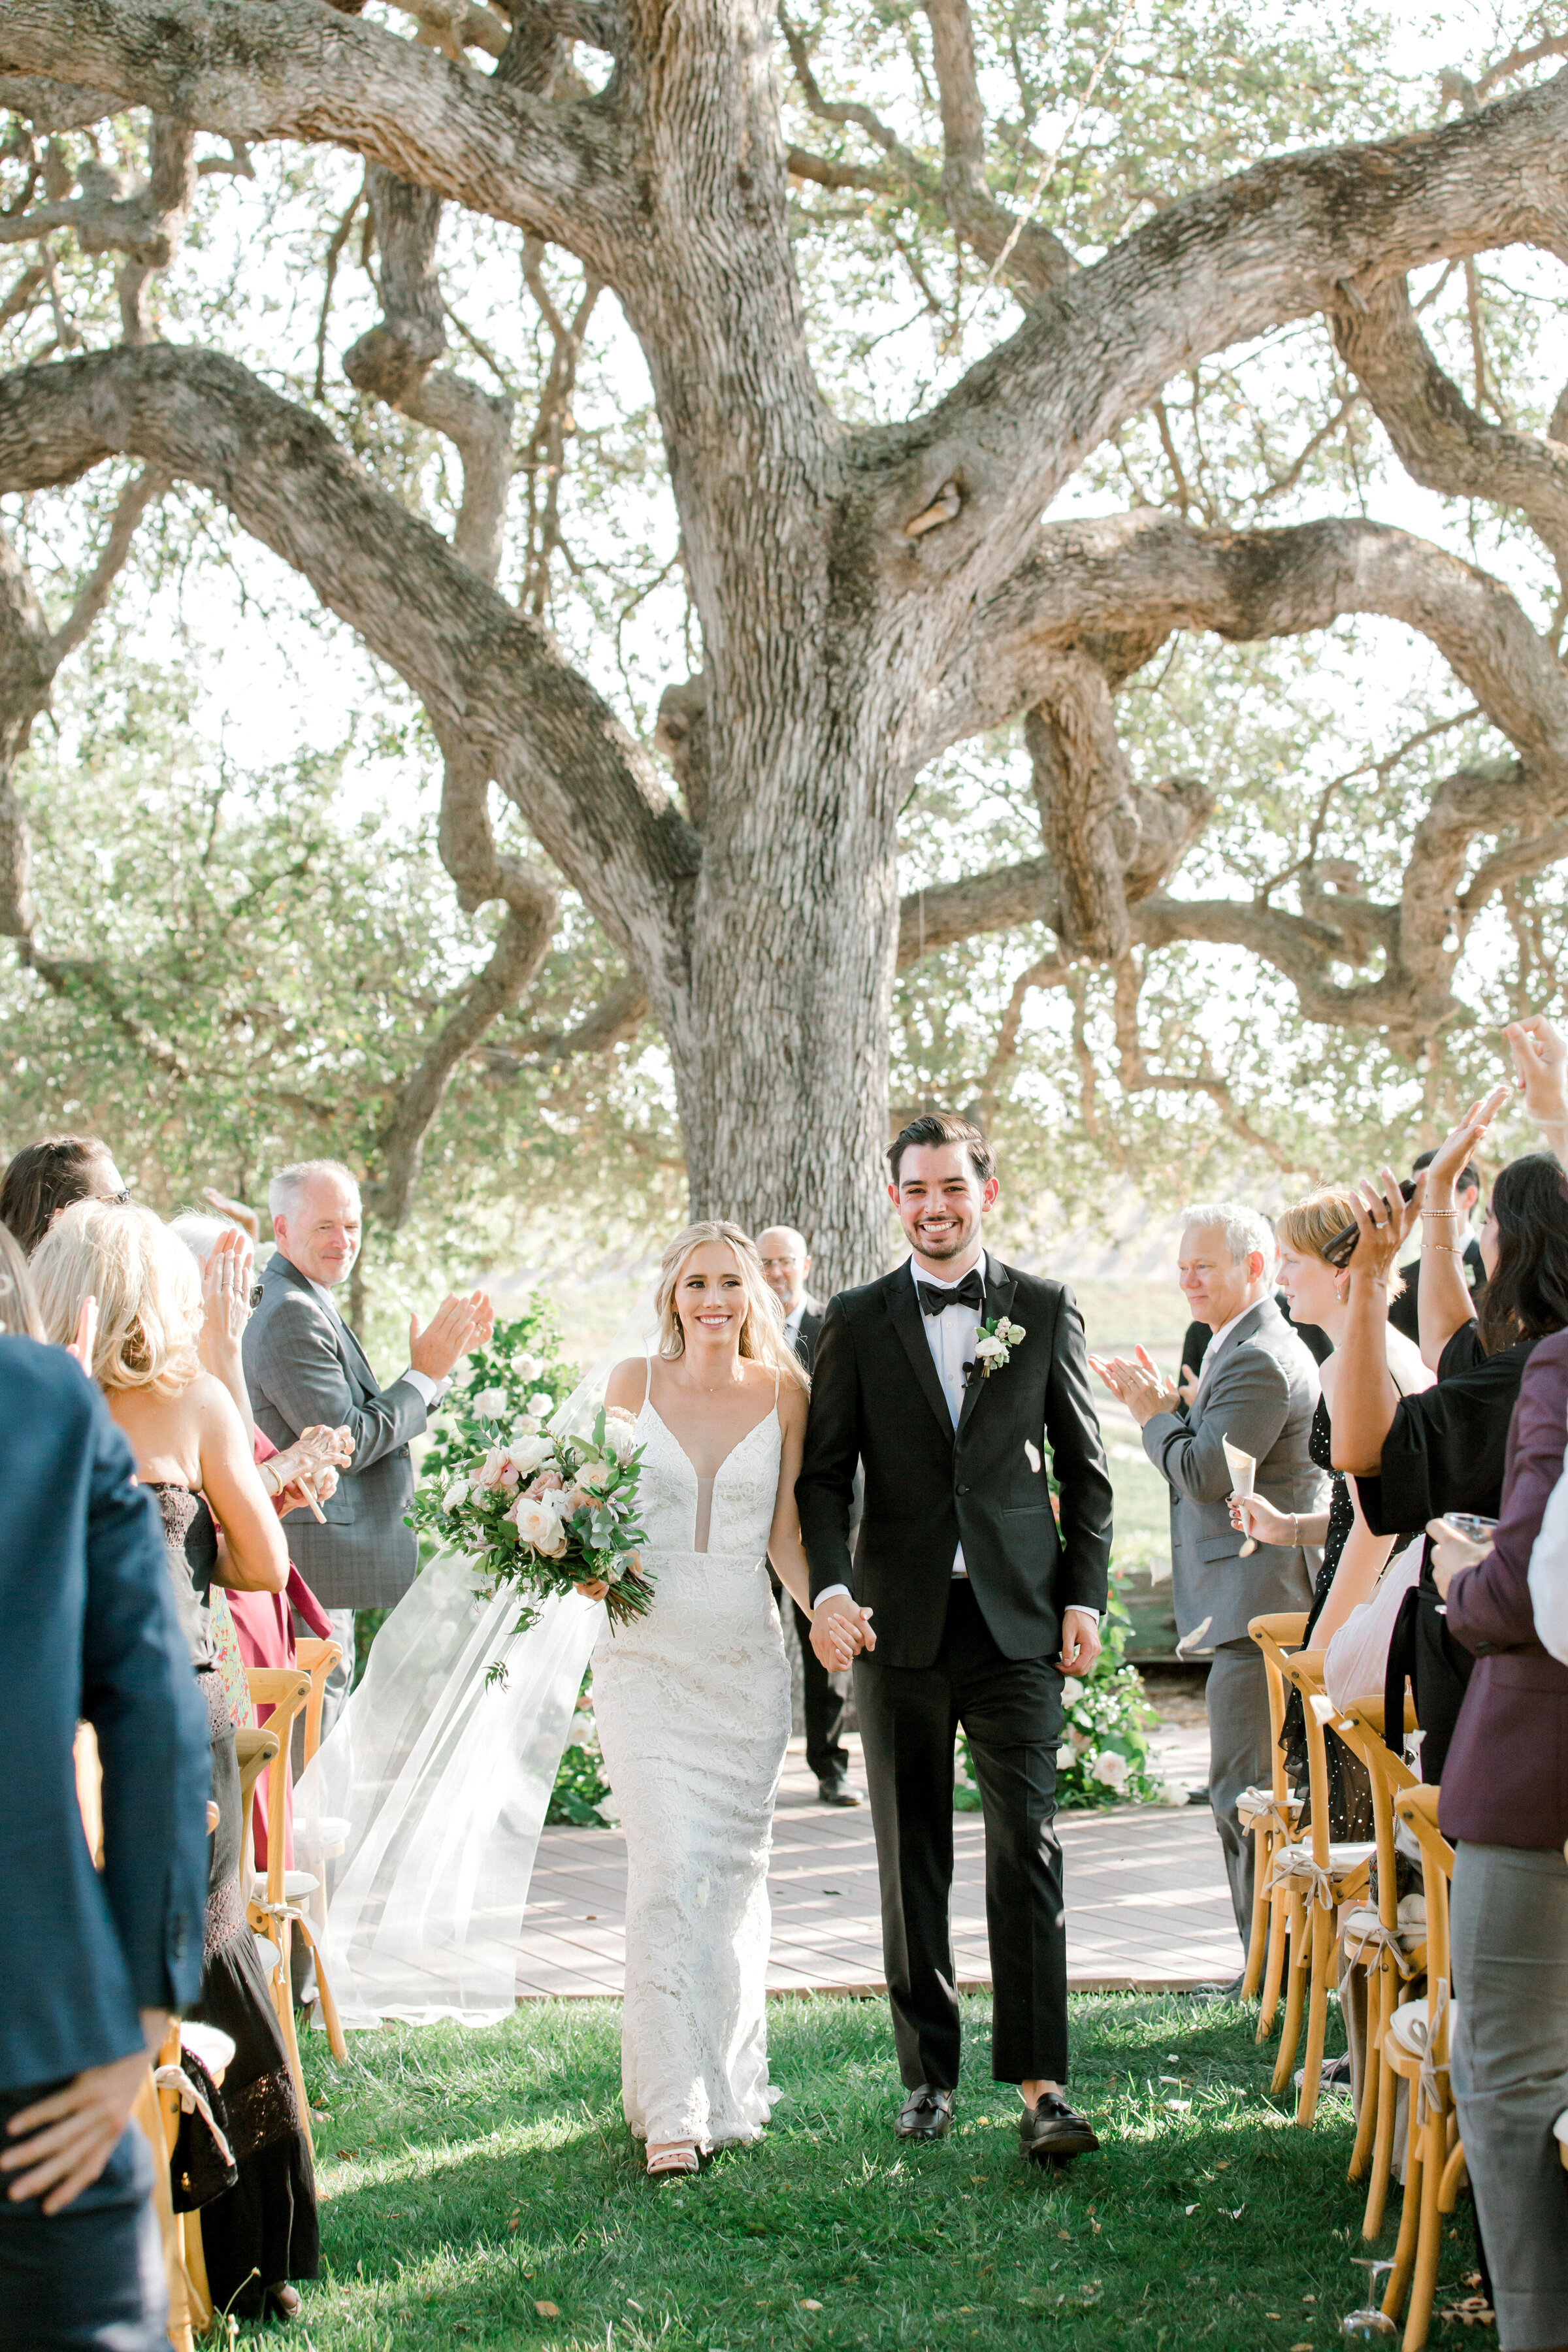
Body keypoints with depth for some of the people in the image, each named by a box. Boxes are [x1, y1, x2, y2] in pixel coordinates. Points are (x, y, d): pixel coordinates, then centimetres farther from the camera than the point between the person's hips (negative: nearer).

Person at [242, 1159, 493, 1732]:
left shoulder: (308, 1306, 17)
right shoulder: (290, 1314, -17)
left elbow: (372, 1422, 16)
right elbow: (348, 1442, -20)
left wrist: (447, 1354, 11)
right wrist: (426, 1373, -11)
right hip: (314, 1565, -11)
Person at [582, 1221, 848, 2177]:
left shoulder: (783, 1395, 3)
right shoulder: (633, 1383, 2)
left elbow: (786, 1534, 4)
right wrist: (589, 1568, -11)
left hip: (747, 1657, 2)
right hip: (648, 1650, -1)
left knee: (735, 1866, 9)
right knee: (668, 1864, -12)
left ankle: (728, 2080, 24)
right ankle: (672, 2107, -11)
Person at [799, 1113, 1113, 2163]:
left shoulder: (1046, 1310, 6)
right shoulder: (857, 1320, 6)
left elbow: (1086, 1469, 9)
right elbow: (825, 1472, 4)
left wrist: (1085, 1595, 1)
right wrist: (829, 1584, -12)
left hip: (1017, 1618, -1)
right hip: (900, 1622, 1)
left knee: (1028, 1848, -8)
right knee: (912, 1861, 7)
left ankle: (1041, 2084, -6)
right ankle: (930, 2074, 16)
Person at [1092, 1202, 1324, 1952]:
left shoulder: (1258, 1360, -16)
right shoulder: (1249, 1347, 19)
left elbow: (1205, 1475, -21)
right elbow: (1216, 1461, 20)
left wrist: (1155, 1415, -5)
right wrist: (1166, 1407, 9)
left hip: (1257, 1604, -11)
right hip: (1255, 1604, 11)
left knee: (1245, 1792, -7)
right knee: (1246, 1794, 15)